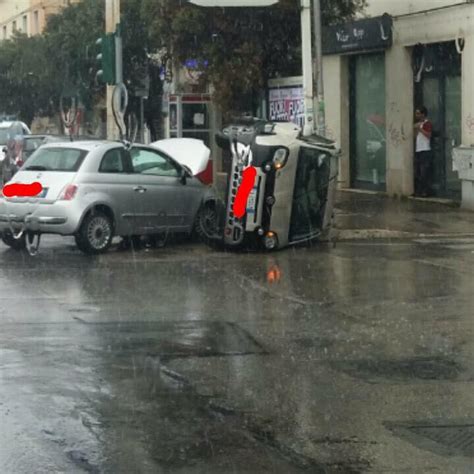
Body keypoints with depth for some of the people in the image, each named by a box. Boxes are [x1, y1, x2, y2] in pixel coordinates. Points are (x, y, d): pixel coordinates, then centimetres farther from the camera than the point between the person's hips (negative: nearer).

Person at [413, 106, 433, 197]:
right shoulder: (418, 124, 21)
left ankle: (426, 191, -7)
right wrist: (415, 129, 4)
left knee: (425, 173, -10)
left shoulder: (427, 123, -5)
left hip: (425, 151, -9)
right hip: (417, 151, 9)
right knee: (417, 173, 8)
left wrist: (419, 128, -19)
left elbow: (428, 135, -18)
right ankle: (418, 191, 12)